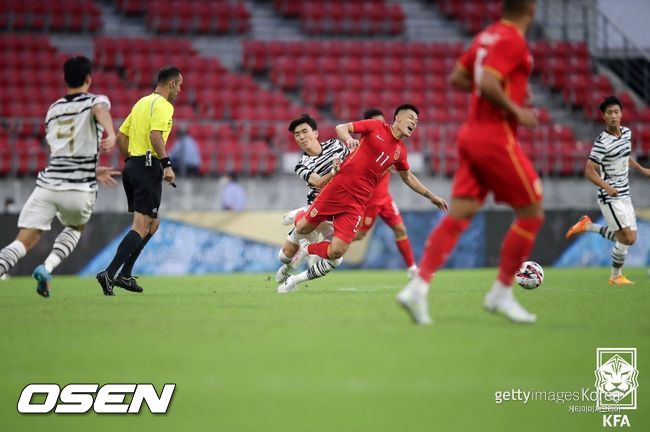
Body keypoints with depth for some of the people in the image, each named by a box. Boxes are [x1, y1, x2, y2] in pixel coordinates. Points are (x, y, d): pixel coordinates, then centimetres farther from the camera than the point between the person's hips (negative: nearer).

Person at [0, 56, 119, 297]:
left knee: (24, 242, -3)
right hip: (80, 190, -2)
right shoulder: (96, 101, 6)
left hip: (47, 184, 2)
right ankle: (47, 267, 2)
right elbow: (100, 110, -21)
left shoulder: (53, 110, 21)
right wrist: (111, 135, -40)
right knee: (75, 229, 27)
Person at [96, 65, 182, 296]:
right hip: (148, 168, -9)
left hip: (132, 166, 9)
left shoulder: (142, 102, 18)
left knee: (153, 223, 17)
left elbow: (121, 136, 20)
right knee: (141, 227, -9)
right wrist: (166, 164, -27)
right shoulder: (163, 105, -9)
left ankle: (124, 274, 12)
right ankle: (110, 273, -19)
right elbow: (155, 135, -25)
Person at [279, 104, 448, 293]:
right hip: (338, 188, -3)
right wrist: (348, 138, -25)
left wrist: (431, 196, 30)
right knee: (302, 229, 3)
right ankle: (300, 216, 39)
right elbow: (341, 128, -2)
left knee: (336, 252, -11)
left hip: (357, 202, 3)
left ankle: (306, 249, 17)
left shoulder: (400, 151, 12)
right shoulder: (376, 127, 0)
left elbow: (407, 177, 29)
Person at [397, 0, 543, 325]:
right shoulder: (513, 41, -13)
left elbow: (457, 78, 20)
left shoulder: (486, 36, 13)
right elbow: (487, 83, -24)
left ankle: (418, 287, -9)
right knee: (532, 212, 4)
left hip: (471, 134, 8)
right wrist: (516, 111, -13)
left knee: (459, 215, 2)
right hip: (495, 137, -8)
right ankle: (501, 293, 7)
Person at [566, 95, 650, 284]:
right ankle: (616, 276, 6)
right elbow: (589, 171, -21)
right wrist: (607, 187, -33)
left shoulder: (627, 133, 5)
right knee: (627, 237, -12)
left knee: (629, 238, 10)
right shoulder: (602, 142, -19)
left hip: (624, 194, 8)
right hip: (610, 197, -8)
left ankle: (588, 226, 25)